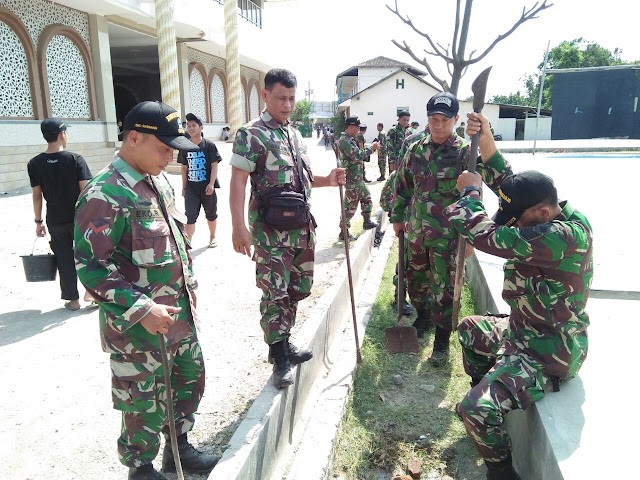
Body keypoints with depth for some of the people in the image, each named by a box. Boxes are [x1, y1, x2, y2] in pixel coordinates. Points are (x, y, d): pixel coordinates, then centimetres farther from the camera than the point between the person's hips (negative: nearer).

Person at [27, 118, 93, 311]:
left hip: (55, 221, 2)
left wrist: (38, 221, 10)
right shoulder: (75, 159, -11)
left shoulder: (35, 164, -3)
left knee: (64, 259, 11)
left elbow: (36, 196, 1)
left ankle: (72, 299, 19)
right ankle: (90, 290, 17)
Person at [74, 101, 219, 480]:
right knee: (146, 403, 10)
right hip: (138, 326, -8)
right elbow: (89, 266, -21)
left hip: (180, 313, 8)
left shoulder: (160, 182, 6)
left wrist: (189, 289, 14)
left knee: (191, 380, 21)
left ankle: (179, 448, 44)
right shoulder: (106, 194, -20)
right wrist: (142, 309, -24)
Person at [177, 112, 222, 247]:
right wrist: (184, 186, 9)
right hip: (191, 187, 2)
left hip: (206, 186, -2)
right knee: (190, 216, -1)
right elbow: (184, 168, 11)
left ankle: (212, 237, 33)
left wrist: (211, 184, -17)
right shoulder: (185, 147, 4)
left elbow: (214, 165, -8)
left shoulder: (209, 145, -6)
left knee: (211, 214, 14)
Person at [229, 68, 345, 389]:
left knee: (299, 288, 14)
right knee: (275, 293, -2)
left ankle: (283, 343, 31)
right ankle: (280, 358, 12)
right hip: (271, 230, -8)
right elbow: (238, 182, -14)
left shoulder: (295, 135, 15)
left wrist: (326, 181, 4)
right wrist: (239, 227, -23)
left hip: (302, 227, 8)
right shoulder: (252, 135, -8)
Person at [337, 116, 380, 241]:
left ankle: (367, 222, 39)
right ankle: (344, 232, 2)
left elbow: (358, 153, 20)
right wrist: (371, 148, -14)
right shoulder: (344, 141, -19)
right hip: (352, 179, -11)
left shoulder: (350, 140, 14)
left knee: (367, 198, 23)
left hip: (358, 178, 11)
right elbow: (358, 155, -25)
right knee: (350, 206, -5)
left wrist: (372, 147, 8)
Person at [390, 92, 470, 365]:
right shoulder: (416, 149, 6)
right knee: (415, 280, 19)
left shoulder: (464, 152, -9)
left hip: (447, 236, -5)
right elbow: (403, 185, 16)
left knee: (444, 289, 2)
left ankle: (442, 339, 20)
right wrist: (397, 217, 17)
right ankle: (423, 318, 44)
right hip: (416, 231, 5)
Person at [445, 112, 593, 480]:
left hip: (548, 354, -10)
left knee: (477, 409, -22)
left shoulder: (564, 236, -33)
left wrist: (471, 192, -16)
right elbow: (508, 184, 5)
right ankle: (486, 390, 42)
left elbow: (488, 236, -34)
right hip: (526, 331, 10)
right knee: (470, 329, 28)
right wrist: (486, 141, -8)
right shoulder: (554, 219, -3)